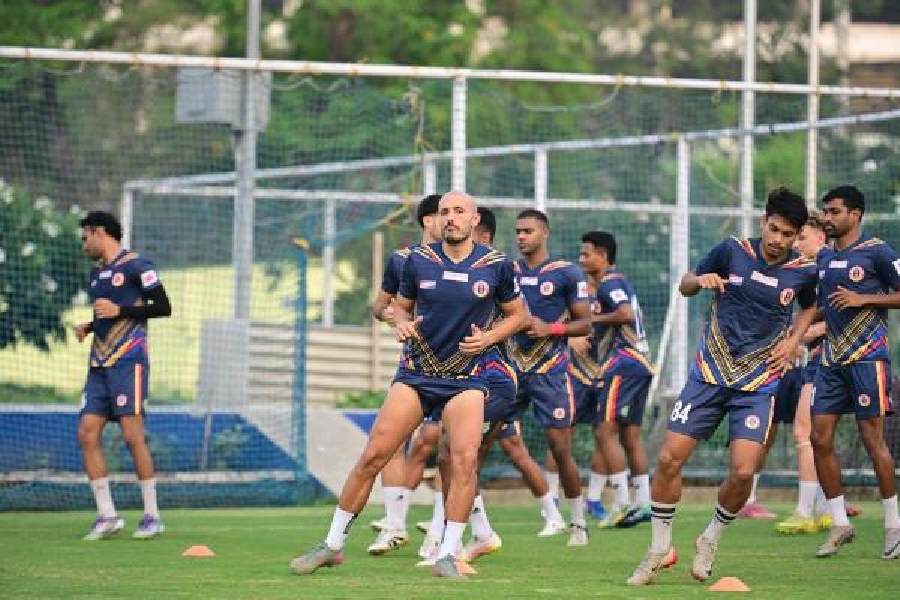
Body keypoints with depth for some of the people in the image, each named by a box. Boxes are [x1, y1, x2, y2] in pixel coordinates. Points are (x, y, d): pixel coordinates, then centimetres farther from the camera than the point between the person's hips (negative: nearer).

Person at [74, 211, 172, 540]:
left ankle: (152, 515, -5)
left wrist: (119, 310, -16)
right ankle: (106, 515, 2)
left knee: (132, 435, -12)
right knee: (87, 434, -2)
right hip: (99, 364, 8)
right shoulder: (97, 273, 20)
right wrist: (88, 327, 11)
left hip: (128, 361, -8)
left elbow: (163, 307, -9)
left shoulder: (136, 266, -5)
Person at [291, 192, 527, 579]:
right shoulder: (418, 260, 2)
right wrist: (402, 323, -7)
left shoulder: (497, 266, -2)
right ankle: (333, 545, 7)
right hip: (415, 373, 1)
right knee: (373, 455, -5)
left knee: (464, 459, -20)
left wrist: (487, 338, -7)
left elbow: (517, 314, 11)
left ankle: (447, 555, -9)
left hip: (465, 378, -1)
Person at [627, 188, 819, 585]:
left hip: (758, 383, 0)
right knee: (670, 458, -8)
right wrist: (700, 281, -14)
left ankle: (710, 540, 14)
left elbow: (809, 307, 22)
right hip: (710, 373, 0)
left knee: (743, 471, -15)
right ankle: (659, 551, 9)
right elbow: (685, 286, 9)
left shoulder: (803, 271, -1)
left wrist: (793, 341, 5)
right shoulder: (733, 252, -4)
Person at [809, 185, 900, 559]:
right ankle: (840, 523, 7)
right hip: (831, 359, 7)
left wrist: (863, 298, -14)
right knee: (820, 437, -1)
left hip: (867, 357, -7)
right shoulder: (823, 258, 16)